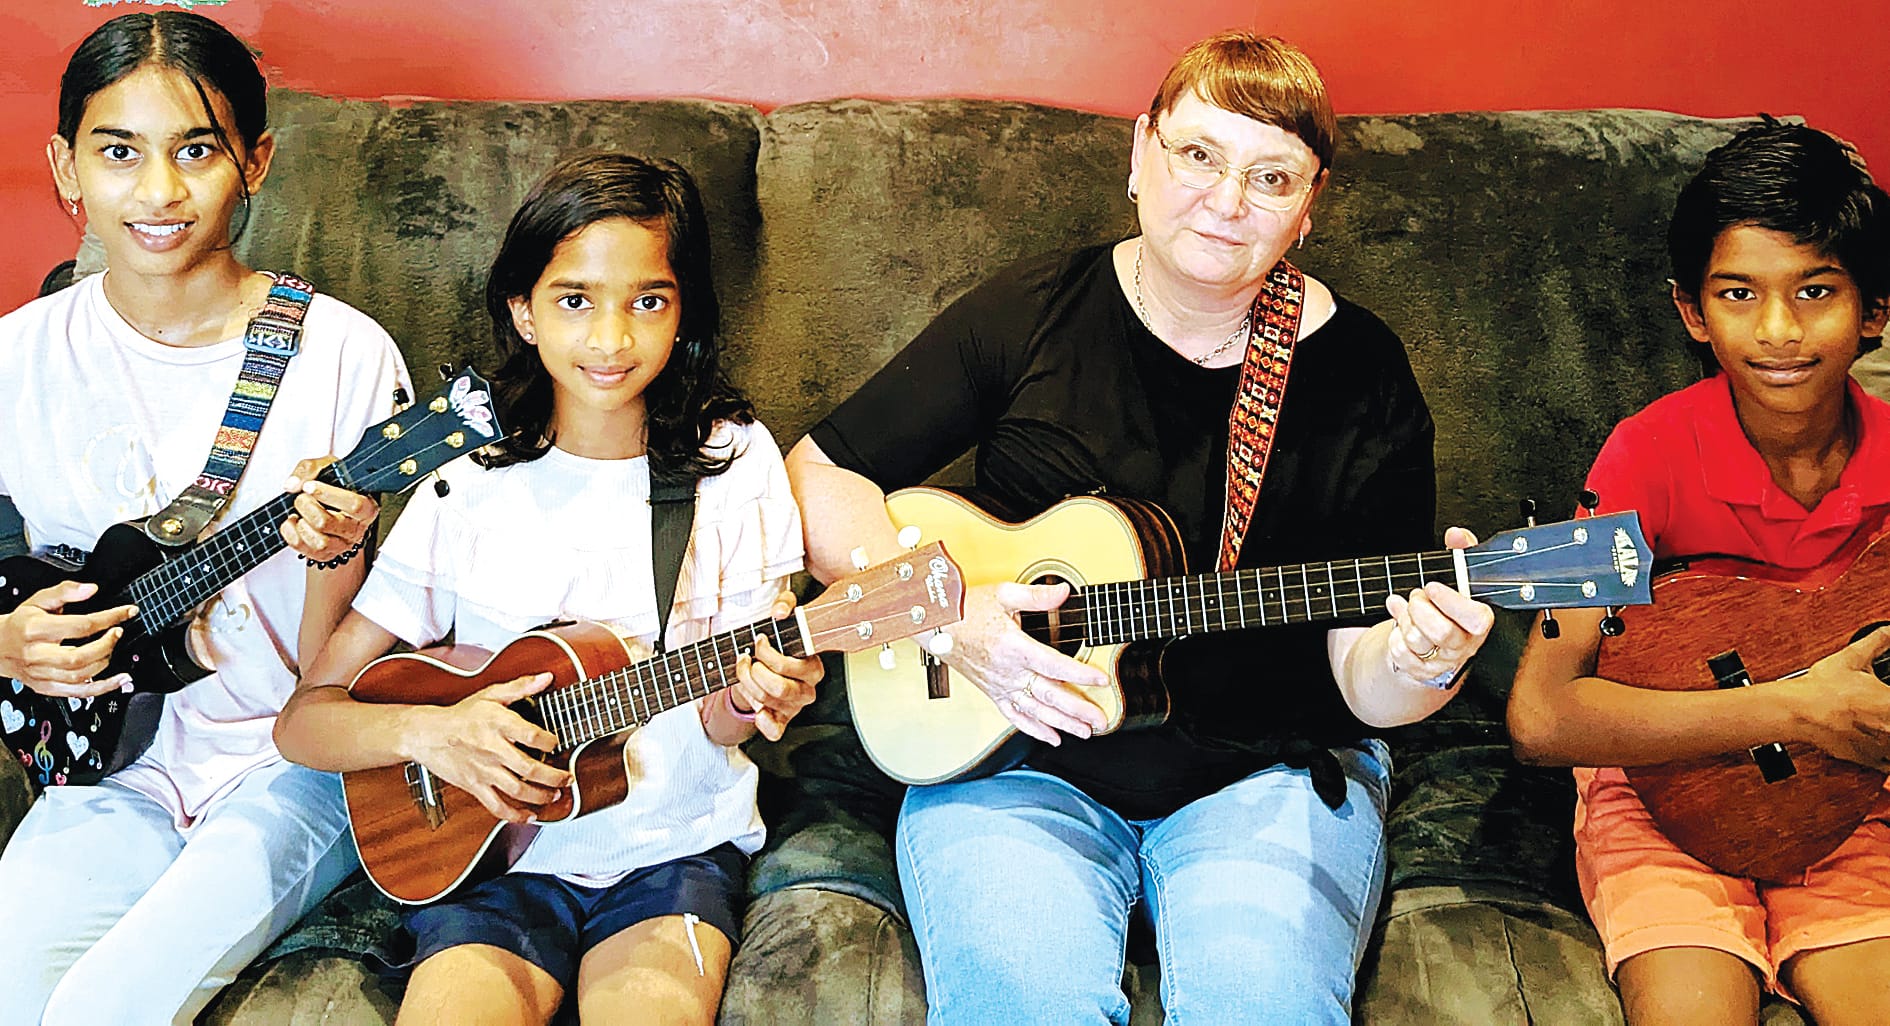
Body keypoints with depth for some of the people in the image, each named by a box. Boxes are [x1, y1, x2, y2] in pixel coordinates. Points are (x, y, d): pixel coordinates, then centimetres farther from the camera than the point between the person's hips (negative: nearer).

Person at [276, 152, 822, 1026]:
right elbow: (304, 719, 0)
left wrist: (752, 698, -22)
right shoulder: (467, 485, -2)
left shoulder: (733, 461, -1)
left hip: (675, 847, 0)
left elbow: (713, 716, 1)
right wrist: (428, 732, -19)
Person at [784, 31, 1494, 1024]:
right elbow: (820, 475, 3)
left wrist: (1416, 665, -26)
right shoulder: (1032, 312, 0)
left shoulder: (1359, 371, -1)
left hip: (1268, 770, 0)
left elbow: (1359, 673, -2)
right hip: (1015, 755, 0)